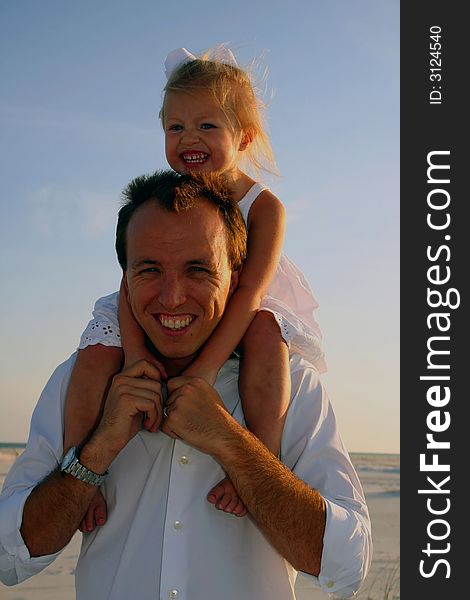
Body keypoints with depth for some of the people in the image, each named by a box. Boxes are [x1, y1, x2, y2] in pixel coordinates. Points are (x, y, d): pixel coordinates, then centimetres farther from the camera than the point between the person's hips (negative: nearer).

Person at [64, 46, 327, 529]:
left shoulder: (264, 207, -16)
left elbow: (249, 291, -28)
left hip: (231, 324, -2)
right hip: (157, 323, 2)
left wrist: (203, 371, -40)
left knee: (266, 328, -35)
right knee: (97, 349, -25)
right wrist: (136, 357, -35)